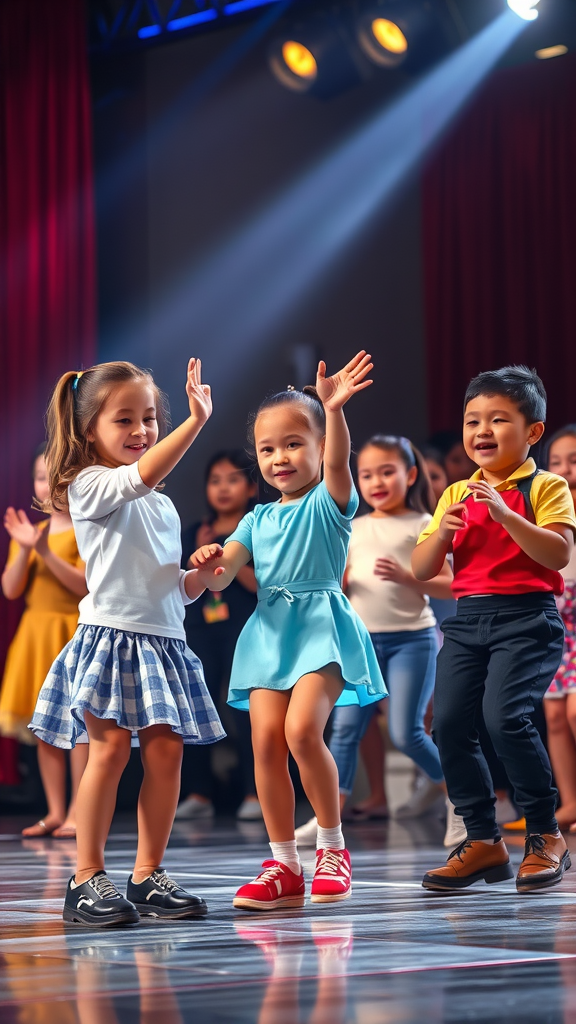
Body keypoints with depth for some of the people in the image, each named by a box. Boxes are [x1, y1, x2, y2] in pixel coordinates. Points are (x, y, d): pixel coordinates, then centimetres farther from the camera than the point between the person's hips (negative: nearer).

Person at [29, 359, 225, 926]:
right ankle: (87, 879, -5)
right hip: (110, 633, -7)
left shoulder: (162, 506, 21)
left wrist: (200, 575, 3)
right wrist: (196, 421, -31)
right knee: (109, 746, -12)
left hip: (162, 639, 7)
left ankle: (148, 875, 8)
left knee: (165, 750, 0)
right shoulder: (90, 486, -3)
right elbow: (141, 474, -25)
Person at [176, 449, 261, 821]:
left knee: (247, 711, -5)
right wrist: (200, 555, -8)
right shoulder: (193, 535, 11)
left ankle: (255, 794, 1)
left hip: (245, 632, -4)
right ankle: (200, 794, 10)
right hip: (200, 632, 4)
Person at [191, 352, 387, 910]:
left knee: (302, 729, -23)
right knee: (265, 741, -5)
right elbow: (221, 577, 11)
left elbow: (337, 460, -20)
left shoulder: (328, 501, 2)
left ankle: (333, 846, -5)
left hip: (321, 625, -5)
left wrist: (333, 409, -38)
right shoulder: (258, 520, 18)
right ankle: (283, 865, 5)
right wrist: (209, 565, -13)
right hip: (269, 631, 6)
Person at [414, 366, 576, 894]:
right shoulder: (457, 495, 16)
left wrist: (506, 515, -23)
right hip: (467, 619, 6)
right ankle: (483, 841, 9)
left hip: (527, 617, -6)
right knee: (448, 722, -5)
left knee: (506, 716, -22)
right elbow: (422, 570, 14)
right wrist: (443, 532, -6)